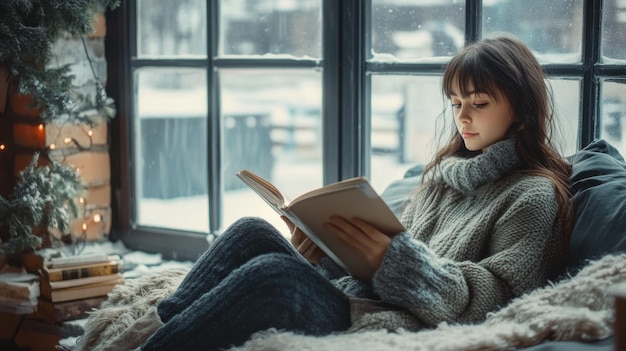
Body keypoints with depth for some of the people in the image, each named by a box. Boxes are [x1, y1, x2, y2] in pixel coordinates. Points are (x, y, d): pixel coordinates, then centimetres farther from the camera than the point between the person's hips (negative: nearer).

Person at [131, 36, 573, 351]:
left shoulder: (533, 195, 2)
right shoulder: (443, 173, 24)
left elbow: (493, 299, -9)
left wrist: (393, 257, -22)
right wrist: (323, 251, -1)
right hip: (356, 301, 8)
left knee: (271, 274, -30)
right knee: (254, 233, -13)